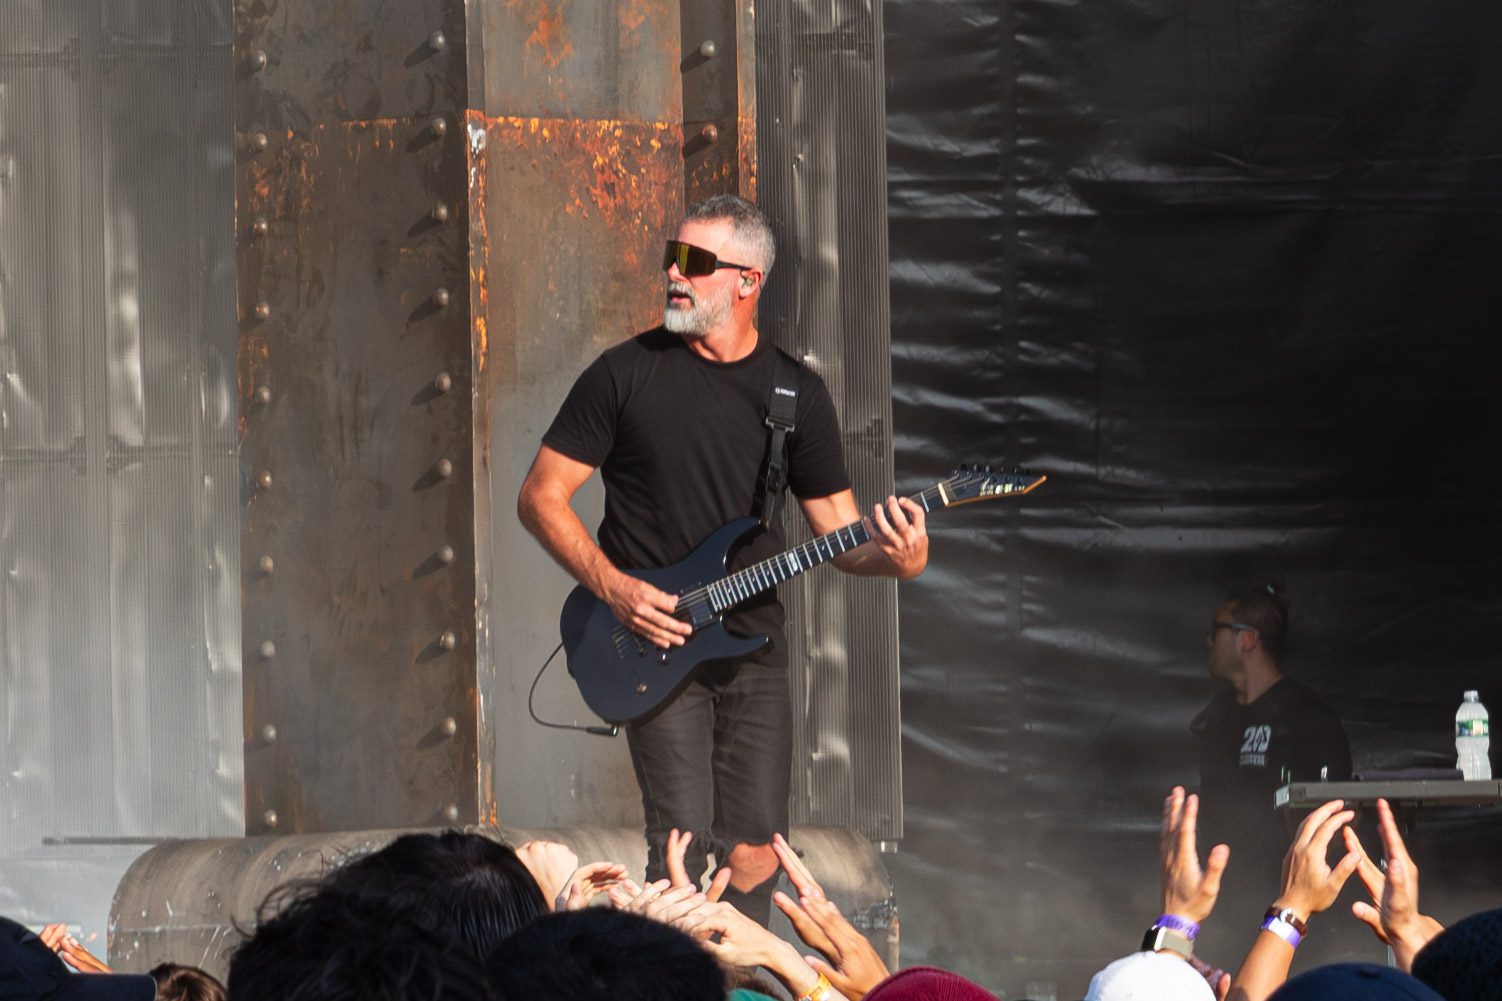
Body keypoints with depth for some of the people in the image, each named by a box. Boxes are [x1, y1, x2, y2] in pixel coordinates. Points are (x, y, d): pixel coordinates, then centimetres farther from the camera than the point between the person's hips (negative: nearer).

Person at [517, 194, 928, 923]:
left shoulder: (797, 393, 6)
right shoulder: (627, 374, -2)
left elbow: (838, 531, 8)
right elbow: (541, 496, 0)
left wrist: (894, 557, -15)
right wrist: (614, 588, -13)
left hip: (752, 644, 3)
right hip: (653, 643, -3)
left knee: (753, 856, 3)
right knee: (682, 846, -13)